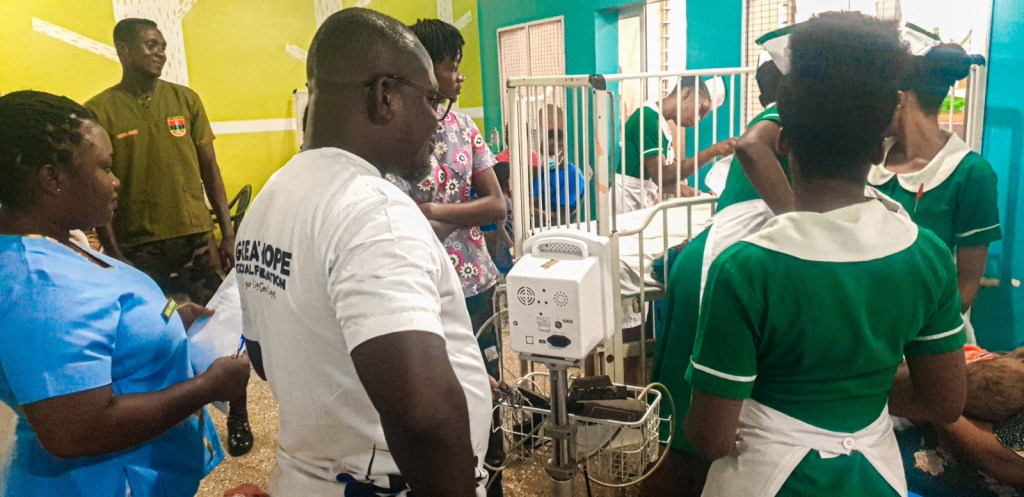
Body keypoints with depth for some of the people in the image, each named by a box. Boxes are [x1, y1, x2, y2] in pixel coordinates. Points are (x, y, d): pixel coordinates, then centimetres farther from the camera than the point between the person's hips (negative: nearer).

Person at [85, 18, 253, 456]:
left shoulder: (185, 100, 4)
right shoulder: (99, 111, -3)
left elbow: (209, 169, 6)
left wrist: (228, 231, 2)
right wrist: (112, 253, -5)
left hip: (197, 237, 1)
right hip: (140, 247, -1)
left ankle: (237, 416, 19)